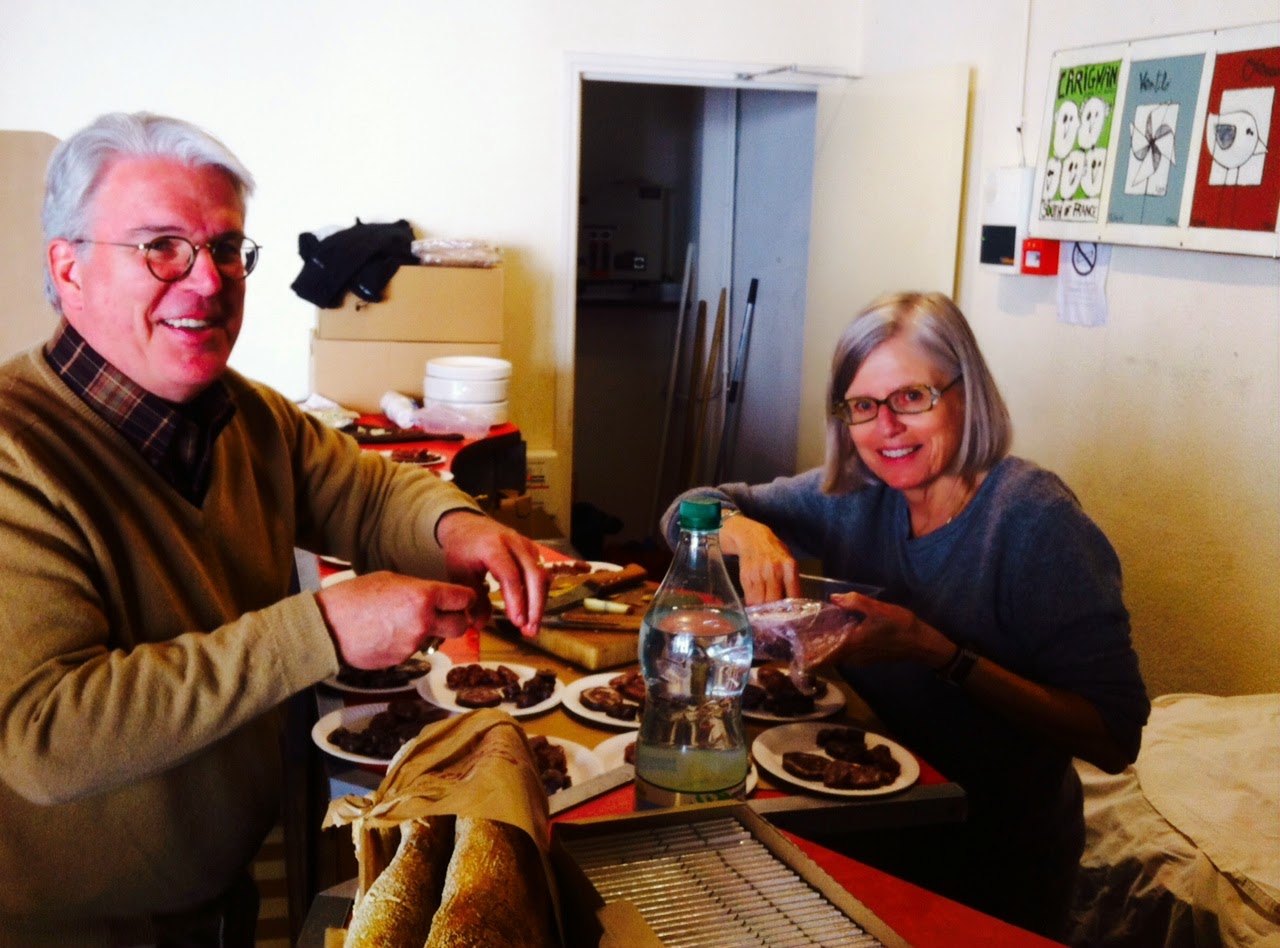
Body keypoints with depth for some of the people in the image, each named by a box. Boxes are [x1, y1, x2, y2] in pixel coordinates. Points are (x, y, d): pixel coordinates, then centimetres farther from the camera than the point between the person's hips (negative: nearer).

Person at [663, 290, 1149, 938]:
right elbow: (689, 513, 3)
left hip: (996, 876, -4)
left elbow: (1114, 738, -24)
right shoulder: (854, 494, -3)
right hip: (873, 838, 5)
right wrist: (747, 533, -20)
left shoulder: (1034, 520, -20)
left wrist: (937, 653, -33)